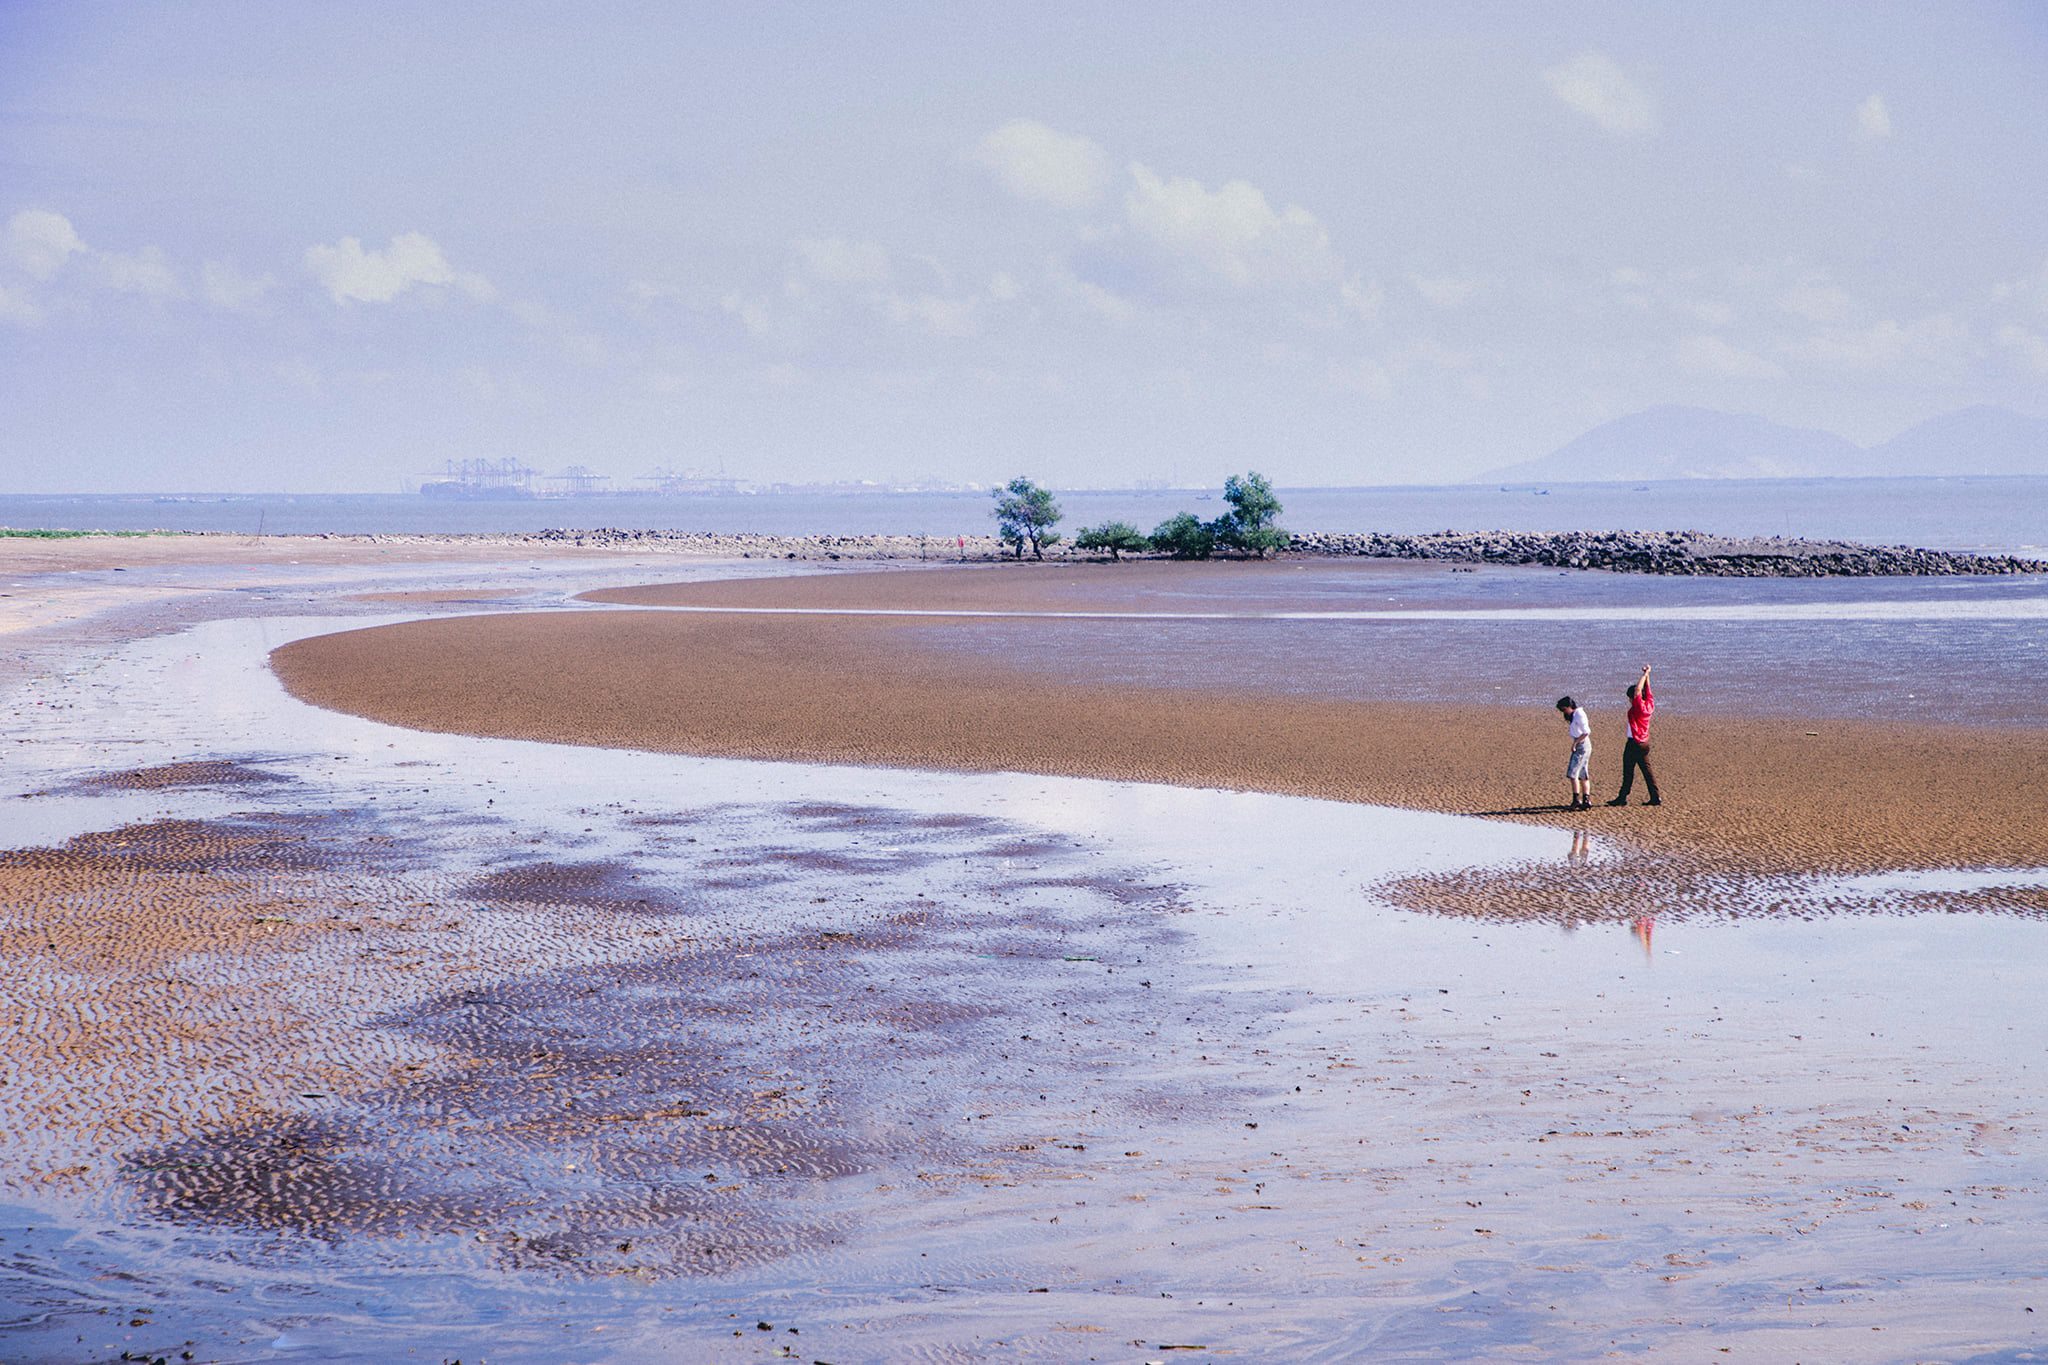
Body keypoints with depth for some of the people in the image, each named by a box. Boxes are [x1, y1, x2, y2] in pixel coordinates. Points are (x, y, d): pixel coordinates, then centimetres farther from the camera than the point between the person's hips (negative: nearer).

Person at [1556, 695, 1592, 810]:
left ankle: (1577, 799, -12)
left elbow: (1586, 732, -18)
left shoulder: (1579, 715, -14)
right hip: (1580, 746, 10)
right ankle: (1586, 800, 10)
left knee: (1572, 773, -11)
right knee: (1583, 774, 9)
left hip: (1582, 745, -10)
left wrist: (1575, 743, -16)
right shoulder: (1573, 715, 14)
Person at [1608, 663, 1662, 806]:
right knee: (1647, 770, 9)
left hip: (1634, 743, -7)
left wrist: (1645, 674, -12)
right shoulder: (1649, 705, 3)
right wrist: (1647, 675, 13)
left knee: (1628, 772, -3)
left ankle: (1623, 798, 0)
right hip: (1645, 743, 7)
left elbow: (1638, 690, -18)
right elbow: (1647, 691, 14)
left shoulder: (1637, 707, -16)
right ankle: (1655, 797, 6)